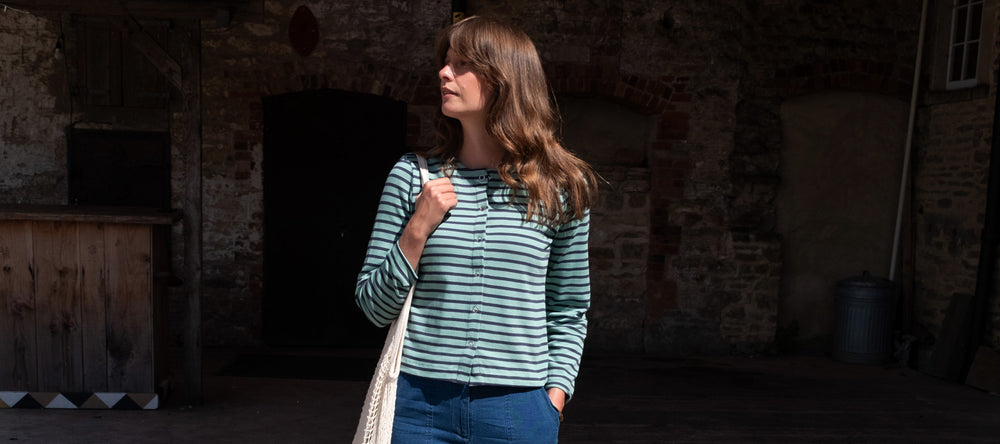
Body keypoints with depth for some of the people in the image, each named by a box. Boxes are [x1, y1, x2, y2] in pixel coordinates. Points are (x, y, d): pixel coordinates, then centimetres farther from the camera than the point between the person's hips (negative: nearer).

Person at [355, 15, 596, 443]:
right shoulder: (412, 174, 0)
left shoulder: (561, 187, -1)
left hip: (518, 409, 0)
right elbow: (374, 308, 1)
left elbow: (569, 313, 6)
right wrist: (418, 229, -10)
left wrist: (555, 396, -3)